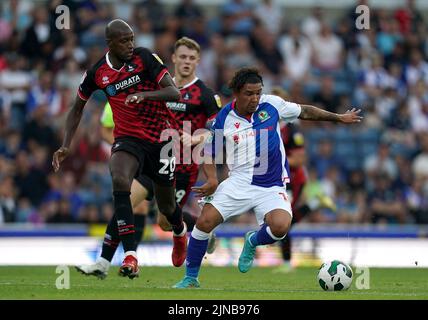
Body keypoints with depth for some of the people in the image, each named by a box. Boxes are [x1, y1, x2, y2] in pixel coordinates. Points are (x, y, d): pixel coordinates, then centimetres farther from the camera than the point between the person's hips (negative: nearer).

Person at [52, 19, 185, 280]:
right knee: (119, 180, -31)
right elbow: (77, 109, 13)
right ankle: (130, 256, -34)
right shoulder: (97, 72, -3)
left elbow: (174, 93, -18)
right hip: (128, 138, 1)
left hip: (161, 136, -1)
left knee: (166, 204, 11)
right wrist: (66, 146, 4)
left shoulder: (144, 58, -12)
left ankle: (180, 231, 52)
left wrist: (143, 95, -35)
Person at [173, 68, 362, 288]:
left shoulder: (272, 104, -3)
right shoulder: (223, 119, -4)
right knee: (204, 222, -16)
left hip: (272, 187, 0)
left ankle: (252, 242, 10)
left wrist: (339, 118, 18)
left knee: (280, 226, -27)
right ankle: (190, 278, 4)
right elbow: (209, 154, 7)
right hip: (239, 182, 0)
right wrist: (212, 180, -10)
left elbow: (304, 112, 13)